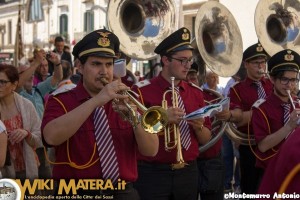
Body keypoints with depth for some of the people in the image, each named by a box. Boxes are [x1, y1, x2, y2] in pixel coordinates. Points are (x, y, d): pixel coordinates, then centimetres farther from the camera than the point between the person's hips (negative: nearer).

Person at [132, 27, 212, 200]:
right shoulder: (142, 91, -5)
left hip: (188, 172, 5)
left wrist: (199, 126, -11)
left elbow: (205, 139, 11)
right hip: (152, 173, -4)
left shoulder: (196, 93, 9)